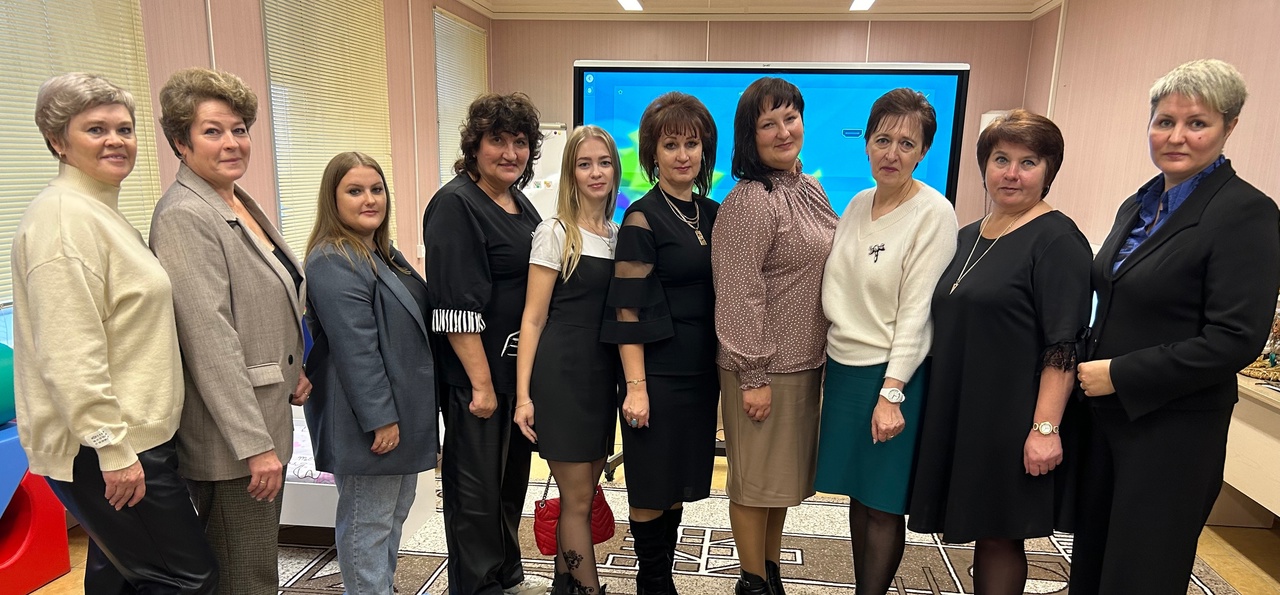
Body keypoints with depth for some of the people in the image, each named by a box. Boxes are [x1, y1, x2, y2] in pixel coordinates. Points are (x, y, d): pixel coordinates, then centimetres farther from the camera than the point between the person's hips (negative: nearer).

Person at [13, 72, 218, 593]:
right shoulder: (63, 215, -16)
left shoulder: (102, 211, 15)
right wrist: (112, 448, -22)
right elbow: (70, 354, -23)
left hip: (124, 438, 10)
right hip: (101, 450, -10)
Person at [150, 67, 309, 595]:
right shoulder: (184, 216, -16)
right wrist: (255, 445, -22)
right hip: (231, 436, -9)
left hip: (264, 420, 9)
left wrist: (297, 370, 10)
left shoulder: (241, 204, 11)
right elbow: (210, 339, -22)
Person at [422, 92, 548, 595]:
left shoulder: (521, 204, 11)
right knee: (477, 486, 5)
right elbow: (457, 306, -20)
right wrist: (482, 382, -21)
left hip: (521, 368, 9)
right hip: (478, 374, -9)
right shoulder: (455, 204, -14)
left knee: (512, 475, 20)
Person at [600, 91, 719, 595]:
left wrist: (725, 366, 12)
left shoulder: (712, 213, 9)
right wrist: (636, 386, -16)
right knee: (652, 487, 5)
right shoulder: (642, 219, -11)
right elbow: (627, 310, -13)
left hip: (701, 369, 6)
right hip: (658, 371, -6)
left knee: (679, 484, 15)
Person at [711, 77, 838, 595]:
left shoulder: (809, 189, 9)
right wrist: (753, 376, -18)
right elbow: (739, 296, -20)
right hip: (764, 368, -8)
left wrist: (825, 355, 15)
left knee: (783, 475, 20)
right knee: (756, 480, 8)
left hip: (805, 361, 8)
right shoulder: (749, 204, -18)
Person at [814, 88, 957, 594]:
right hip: (844, 367, 6)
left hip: (891, 375, -6)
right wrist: (826, 365, 9)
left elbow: (917, 311, -15)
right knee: (858, 494, 15)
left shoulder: (934, 213, -11)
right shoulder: (858, 204, 7)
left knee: (882, 503, 5)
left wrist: (892, 393, -17)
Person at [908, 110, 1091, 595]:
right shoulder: (969, 236, 11)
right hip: (957, 412, 7)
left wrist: (1046, 427, -21)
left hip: (1011, 422, -7)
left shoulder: (1057, 240, -11)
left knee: (998, 534, 5)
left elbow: (1064, 346, -17)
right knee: (976, 525, 15)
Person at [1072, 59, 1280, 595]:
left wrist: (1118, 376, -18)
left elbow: (1236, 341, -19)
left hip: (1173, 430, -7)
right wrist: (1089, 368, 5)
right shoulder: (1138, 206, 11)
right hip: (1104, 415, 7)